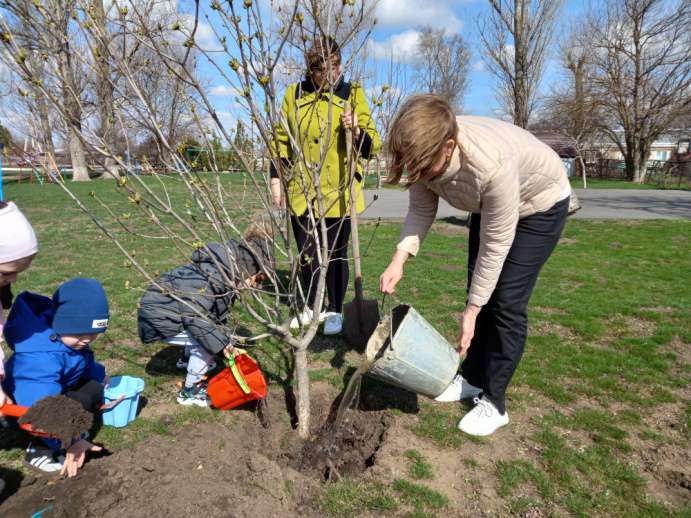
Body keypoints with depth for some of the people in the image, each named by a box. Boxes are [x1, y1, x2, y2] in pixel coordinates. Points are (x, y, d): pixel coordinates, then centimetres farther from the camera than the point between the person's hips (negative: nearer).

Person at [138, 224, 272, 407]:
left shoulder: (228, 275, -2)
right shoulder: (211, 277, -31)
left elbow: (220, 314, 3)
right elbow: (194, 316, -34)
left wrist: (226, 342, -6)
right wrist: (221, 343, -28)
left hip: (169, 308, 9)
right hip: (158, 318, -9)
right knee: (207, 343, -14)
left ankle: (189, 359, 38)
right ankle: (190, 392, 4)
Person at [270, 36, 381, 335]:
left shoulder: (353, 94, 0)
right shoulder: (294, 94, 5)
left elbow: (372, 146, -3)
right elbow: (281, 140, 11)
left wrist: (357, 132, -23)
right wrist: (276, 178, 4)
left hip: (339, 192, -2)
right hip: (301, 191, 2)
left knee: (336, 255, 7)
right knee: (306, 254, 11)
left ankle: (334, 311, 25)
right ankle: (310, 307, 31)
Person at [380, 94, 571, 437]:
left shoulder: (492, 166, -44)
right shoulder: (425, 152, -26)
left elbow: (495, 246, -34)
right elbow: (421, 210, -14)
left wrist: (471, 310, -26)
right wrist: (399, 260, -28)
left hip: (539, 205, -6)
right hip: (489, 205, 7)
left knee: (505, 303, -10)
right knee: (479, 292, 10)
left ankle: (493, 402, 5)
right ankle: (473, 377, 26)